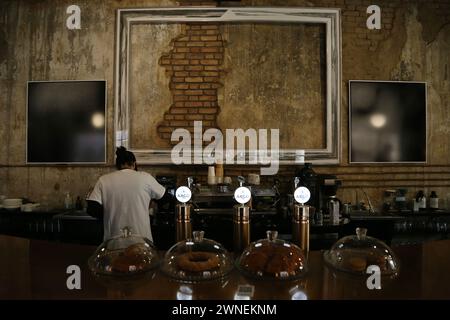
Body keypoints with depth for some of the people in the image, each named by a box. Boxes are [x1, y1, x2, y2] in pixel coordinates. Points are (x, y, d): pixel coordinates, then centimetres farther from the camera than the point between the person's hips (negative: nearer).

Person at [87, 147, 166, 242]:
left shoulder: (103, 180, 0)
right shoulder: (145, 178, -4)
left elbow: (92, 209, -7)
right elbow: (162, 195, 9)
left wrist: (109, 215, 10)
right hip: (142, 240, -1)